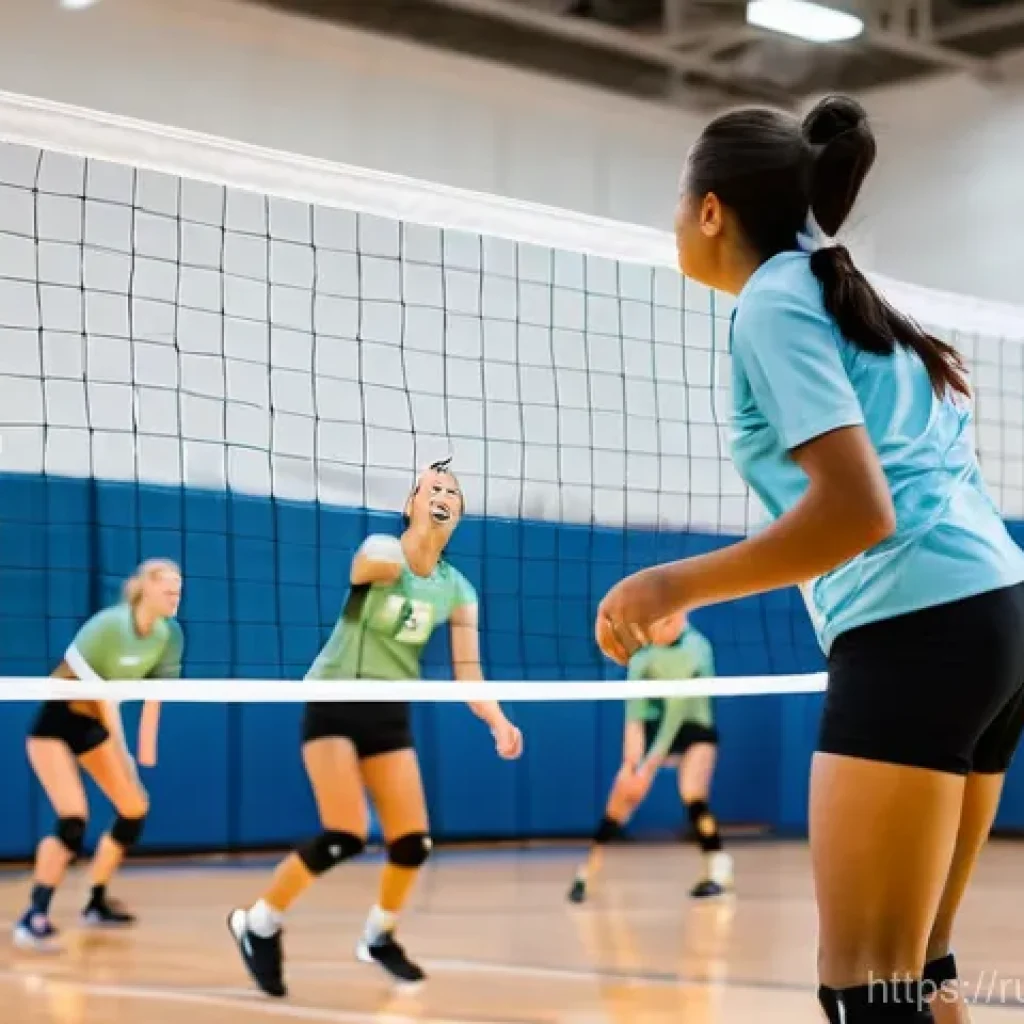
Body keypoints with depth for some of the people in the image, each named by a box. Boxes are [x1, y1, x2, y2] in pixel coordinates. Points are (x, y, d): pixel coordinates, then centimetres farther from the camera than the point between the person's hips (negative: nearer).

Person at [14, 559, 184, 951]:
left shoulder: (168, 635, -5)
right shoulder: (111, 624, -27)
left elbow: (153, 695, 3)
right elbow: (103, 694, -23)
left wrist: (147, 751, 2)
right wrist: (120, 752, -18)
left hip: (93, 723, 8)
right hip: (55, 721, -8)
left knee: (136, 809, 5)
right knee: (73, 820, -21)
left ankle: (96, 903, 19)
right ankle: (33, 918, -16)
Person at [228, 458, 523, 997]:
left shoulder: (457, 589, 0)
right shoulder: (380, 549, -13)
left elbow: (467, 670, -6)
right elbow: (378, 565, -36)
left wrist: (497, 720, -23)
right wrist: (419, 535, -54)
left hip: (390, 714, 6)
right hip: (334, 703, -5)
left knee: (414, 841, -1)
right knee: (345, 836, -18)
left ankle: (378, 937, 26)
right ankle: (258, 924, 2)